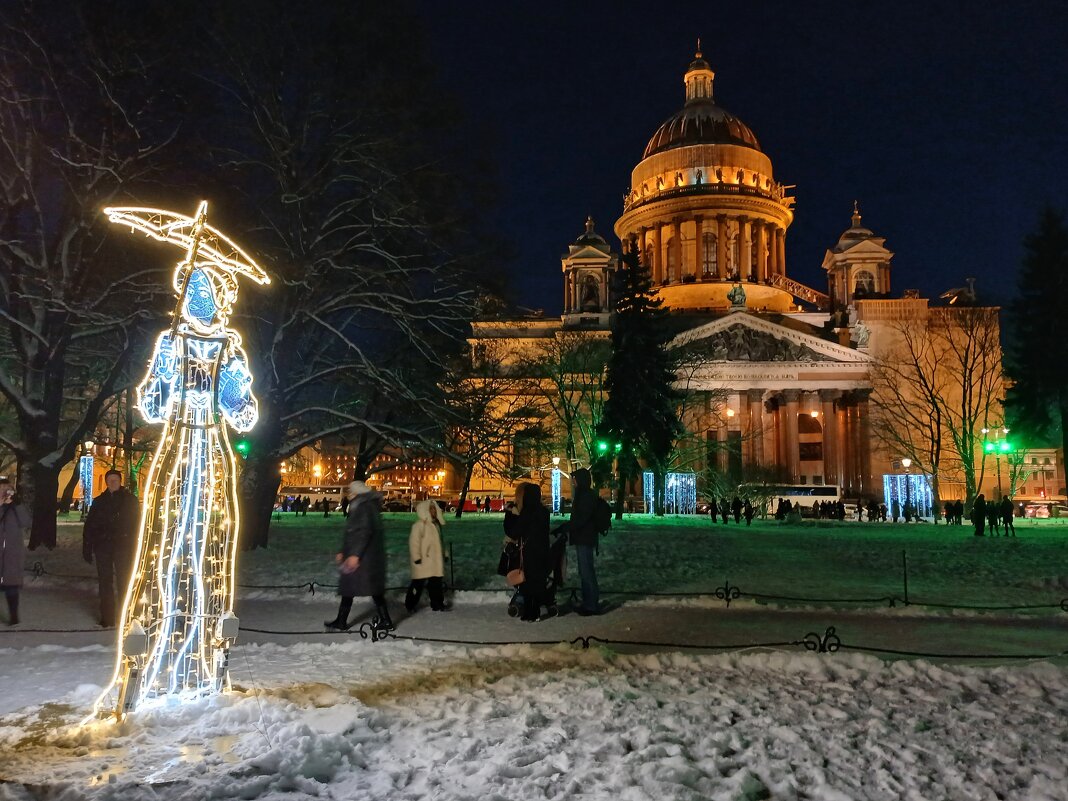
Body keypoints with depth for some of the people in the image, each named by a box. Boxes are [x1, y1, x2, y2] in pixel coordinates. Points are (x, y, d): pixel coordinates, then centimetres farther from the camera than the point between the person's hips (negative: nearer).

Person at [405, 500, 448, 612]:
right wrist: (416, 557, -20)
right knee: (418, 583, 1)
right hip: (423, 560, -8)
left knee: (436, 582, 10)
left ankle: (437, 604, 17)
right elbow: (414, 542, -17)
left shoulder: (436, 524, 13)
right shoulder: (419, 525, -14)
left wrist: (444, 554, 19)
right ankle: (410, 604, 14)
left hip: (435, 560, 8)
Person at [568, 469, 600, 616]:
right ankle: (588, 603, 19)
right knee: (585, 571, 13)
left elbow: (582, 517, -19)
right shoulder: (583, 494, 16)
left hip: (585, 540, -10)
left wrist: (569, 530, -12)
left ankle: (592, 605, -3)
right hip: (582, 539, 10)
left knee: (586, 571, -7)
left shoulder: (587, 495, -14)